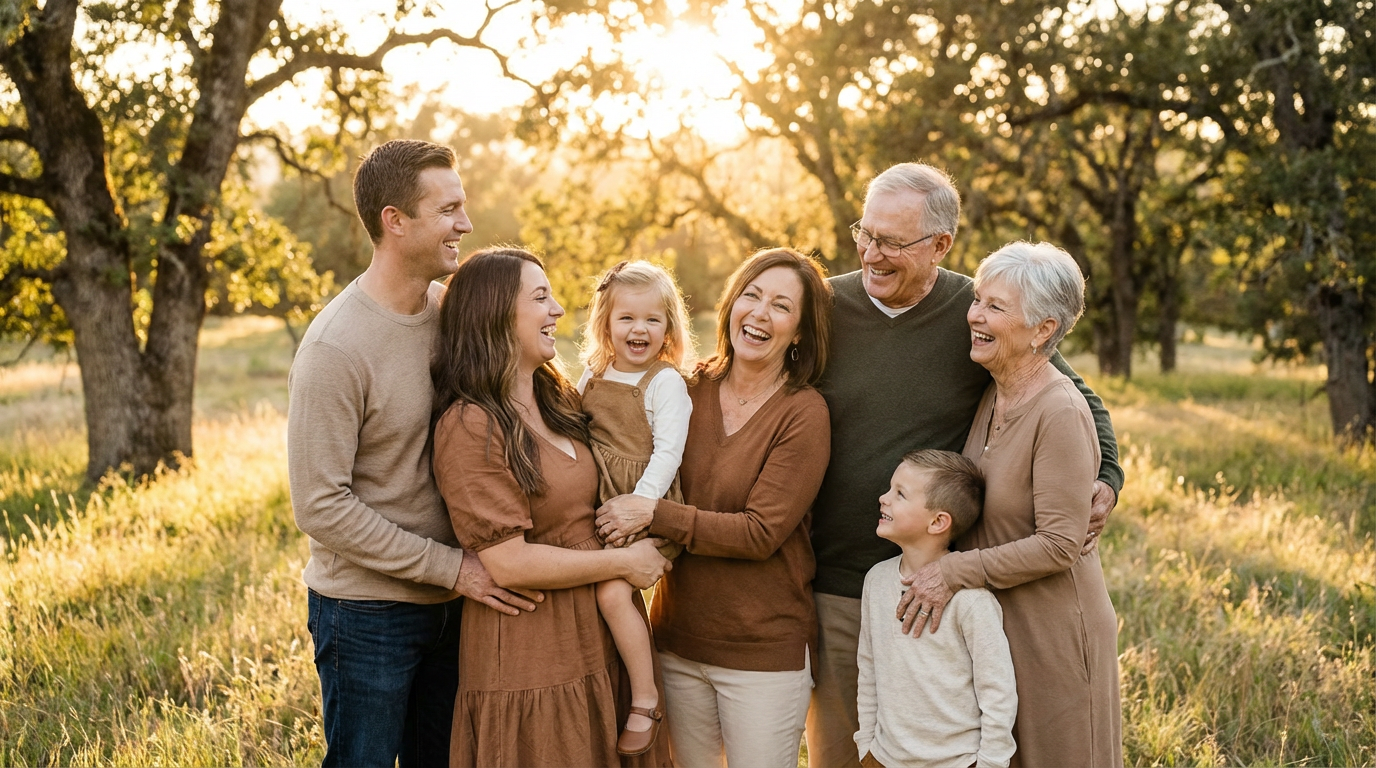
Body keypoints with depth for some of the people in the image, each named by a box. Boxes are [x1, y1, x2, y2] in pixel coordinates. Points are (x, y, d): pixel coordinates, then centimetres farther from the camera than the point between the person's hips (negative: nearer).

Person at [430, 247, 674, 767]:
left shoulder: (556, 398, 9)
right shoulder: (468, 426, -17)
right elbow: (509, 563, -21)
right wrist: (624, 562, -13)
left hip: (598, 645, 8)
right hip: (530, 671, -8)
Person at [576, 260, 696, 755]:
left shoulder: (665, 381, -8)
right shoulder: (592, 374, 11)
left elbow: (667, 453, -14)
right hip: (600, 503, 7)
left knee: (612, 590, -18)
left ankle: (646, 700, -3)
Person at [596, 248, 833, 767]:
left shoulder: (803, 413, -12)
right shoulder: (692, 392, 2)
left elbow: (761, 533, -18)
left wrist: (654, 515, -20)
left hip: (765, 650, -5)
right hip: (679, 638, 5)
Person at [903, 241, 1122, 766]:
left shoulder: (1060, 413, -22)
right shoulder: (991, 397, 3)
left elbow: (1059, 544, -23)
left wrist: (956, 571, -20)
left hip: (1053, 633, -8)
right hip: (992, 624, 8)